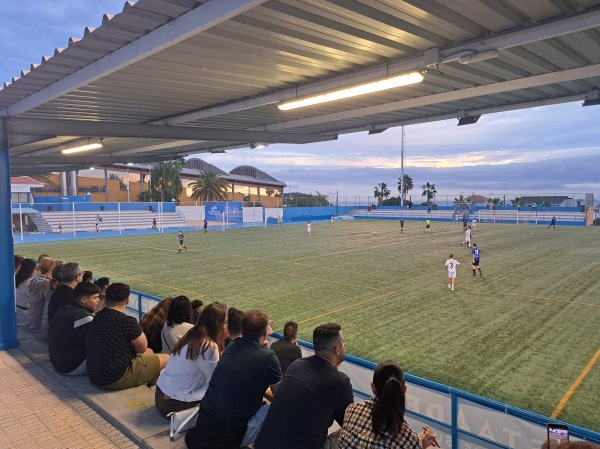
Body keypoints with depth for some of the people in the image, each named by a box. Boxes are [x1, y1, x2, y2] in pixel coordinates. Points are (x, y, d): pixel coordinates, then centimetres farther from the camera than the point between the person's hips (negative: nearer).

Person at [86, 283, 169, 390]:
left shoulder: (97, 318, 4)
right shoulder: (126, 321, -22)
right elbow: (142, 348, -8)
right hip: (116, 379, -9)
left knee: (149, 352, 24)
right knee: (166, 358, 3)